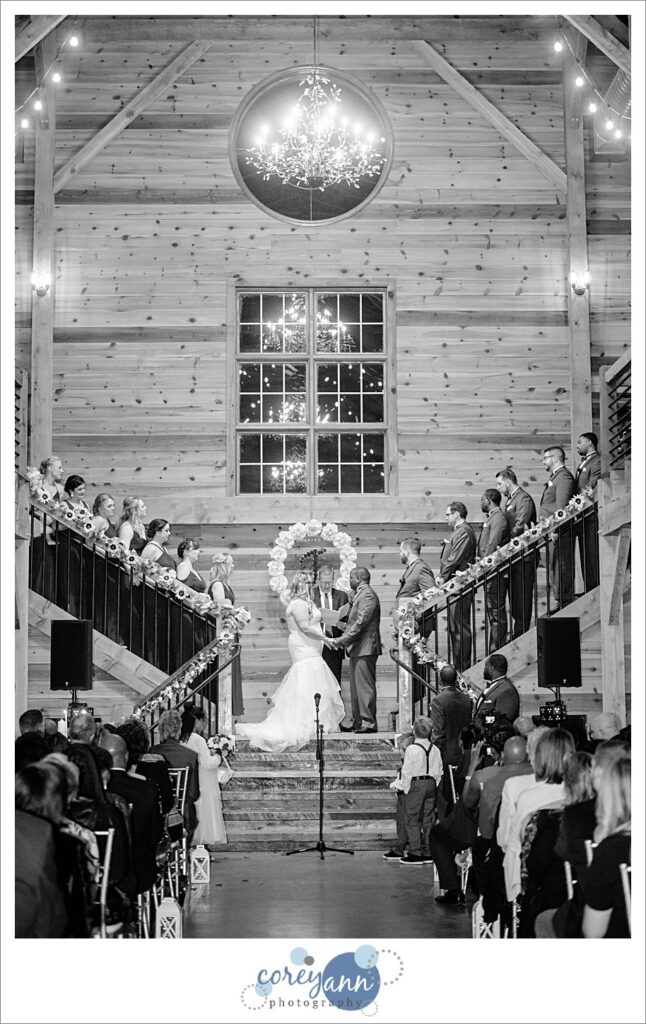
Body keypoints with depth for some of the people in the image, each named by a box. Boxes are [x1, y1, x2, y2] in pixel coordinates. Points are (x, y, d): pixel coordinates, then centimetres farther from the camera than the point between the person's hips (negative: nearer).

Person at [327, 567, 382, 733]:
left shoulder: (367, 595, -13)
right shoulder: (359, 594, 20)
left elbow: (361, 622, -20)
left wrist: (342, 640, -18)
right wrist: (342, 639, 15)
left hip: (365, 648, -11)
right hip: (357, 649, 11)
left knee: (364, 685, -10)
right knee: (355, 687, 11)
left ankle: (368, 722, -10)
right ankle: (358, 721, 15)